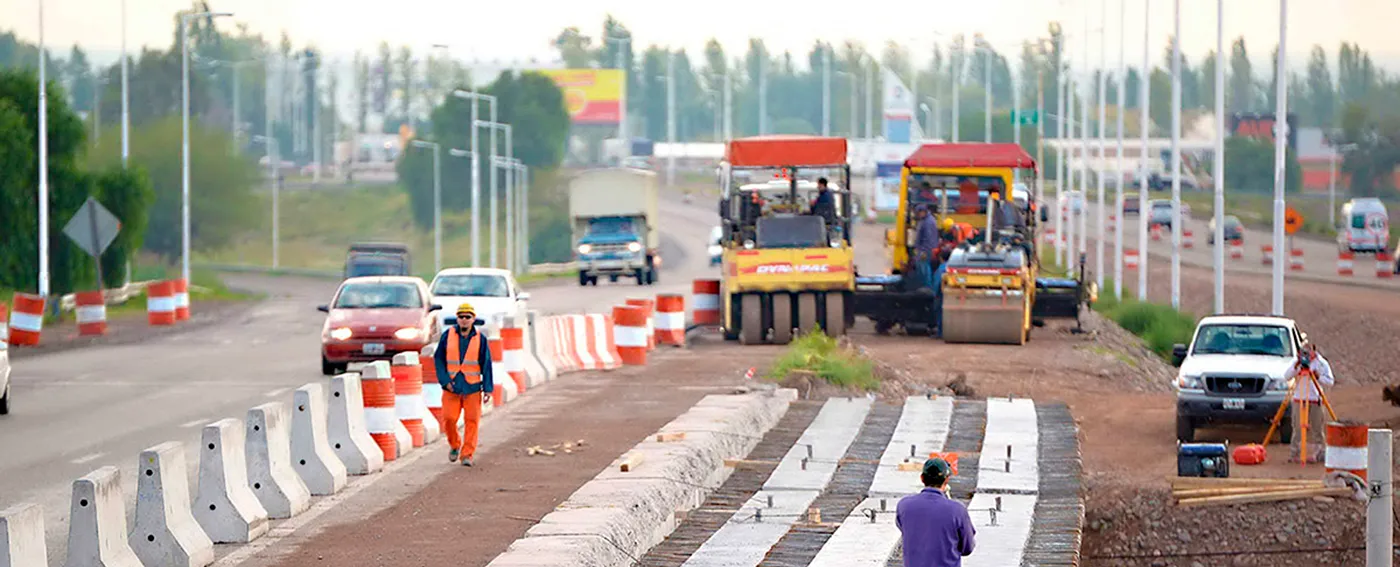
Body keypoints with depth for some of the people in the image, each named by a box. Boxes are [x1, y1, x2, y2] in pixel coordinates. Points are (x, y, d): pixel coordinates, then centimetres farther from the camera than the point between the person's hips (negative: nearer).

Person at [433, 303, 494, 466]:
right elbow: (438, 359, 5)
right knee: (448, 419, -4)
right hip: (452, 386, 0)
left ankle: (467, 454, 3)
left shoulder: (480, 340, 1)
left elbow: (486, 365, 4)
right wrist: (445, 380, -5)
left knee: (472, 421, -3)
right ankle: (454, 445, 22)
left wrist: (488, 389, -1)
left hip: (472, 387, 0)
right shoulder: (447, 336, 2)